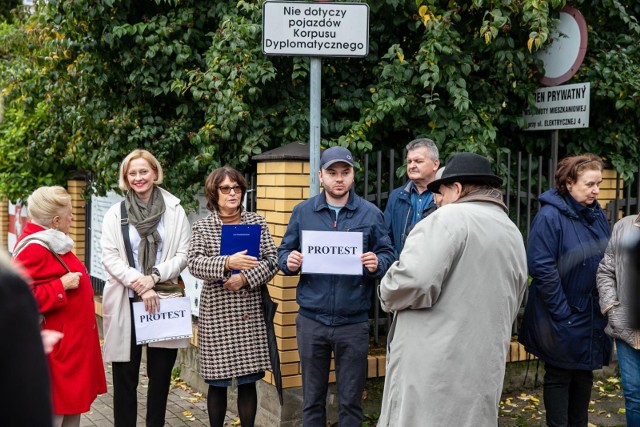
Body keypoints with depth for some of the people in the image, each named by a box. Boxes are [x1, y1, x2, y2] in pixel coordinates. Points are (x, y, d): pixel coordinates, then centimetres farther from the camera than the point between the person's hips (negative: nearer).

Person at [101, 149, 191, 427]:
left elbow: (183, 254, -1)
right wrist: (139, 285, -15)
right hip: (126, 302, 0)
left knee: (160, 374, 8)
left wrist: (153, 277, -16)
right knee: (125, 375, 5)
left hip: (163, 300, 0)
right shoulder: (115, 213, 5)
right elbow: (109, 257, -3)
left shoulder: (175, 211, 4)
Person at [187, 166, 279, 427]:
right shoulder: (202, 227, 3)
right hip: (216, 311, -1)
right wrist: (227, 263, -25)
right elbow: (194, 264, -10)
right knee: (217, 382, 5)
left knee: (248, 381, 6)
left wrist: (245, 278, -13)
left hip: (250, 311, 1)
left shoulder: (256, 222, 7)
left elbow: (272, 261, 1)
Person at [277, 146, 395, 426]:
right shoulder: (302, 212, 5)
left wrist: (377, 264, -19)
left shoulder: (370, 214, 2)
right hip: (311, 320, 1)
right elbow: (284, 252, 9)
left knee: (350, 401, 8)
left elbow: (388, 255, 3)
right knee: (312, 398, 12)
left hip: (353, 322, -1)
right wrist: (289, 262, -13)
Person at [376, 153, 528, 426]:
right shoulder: (515, 236, 17)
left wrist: (388, 296, -3)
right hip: (484, 368, 8)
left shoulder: (451, 218, -9)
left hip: (433, 366, -8)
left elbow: (413, 281, -22)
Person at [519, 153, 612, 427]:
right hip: (562, 319, -6)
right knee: (559, 376, 7)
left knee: (585, 374, 16)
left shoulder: (597, 215, 5)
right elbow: (541, 268, -19)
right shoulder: (550, 216, -16)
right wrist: (562, 312, -18)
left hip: (593, 315, 7)